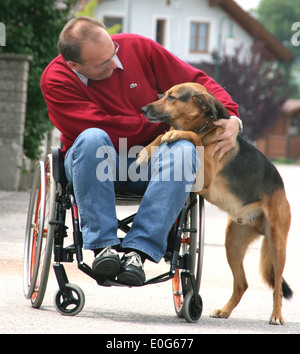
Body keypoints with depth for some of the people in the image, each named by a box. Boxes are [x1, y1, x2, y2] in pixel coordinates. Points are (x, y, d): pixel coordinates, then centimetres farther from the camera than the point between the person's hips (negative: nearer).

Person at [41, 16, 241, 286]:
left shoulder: (137, 47, -6)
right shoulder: (55, 80, -14)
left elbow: (196, 81, -1)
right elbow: (103, 127, -21)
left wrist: (231, 118, -15)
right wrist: (162, 121, -17)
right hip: (94, 163, -2)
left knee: (184, 149, -31)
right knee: (92, 139, -36)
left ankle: (138, 249, -38)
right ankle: (102, 245, -36)